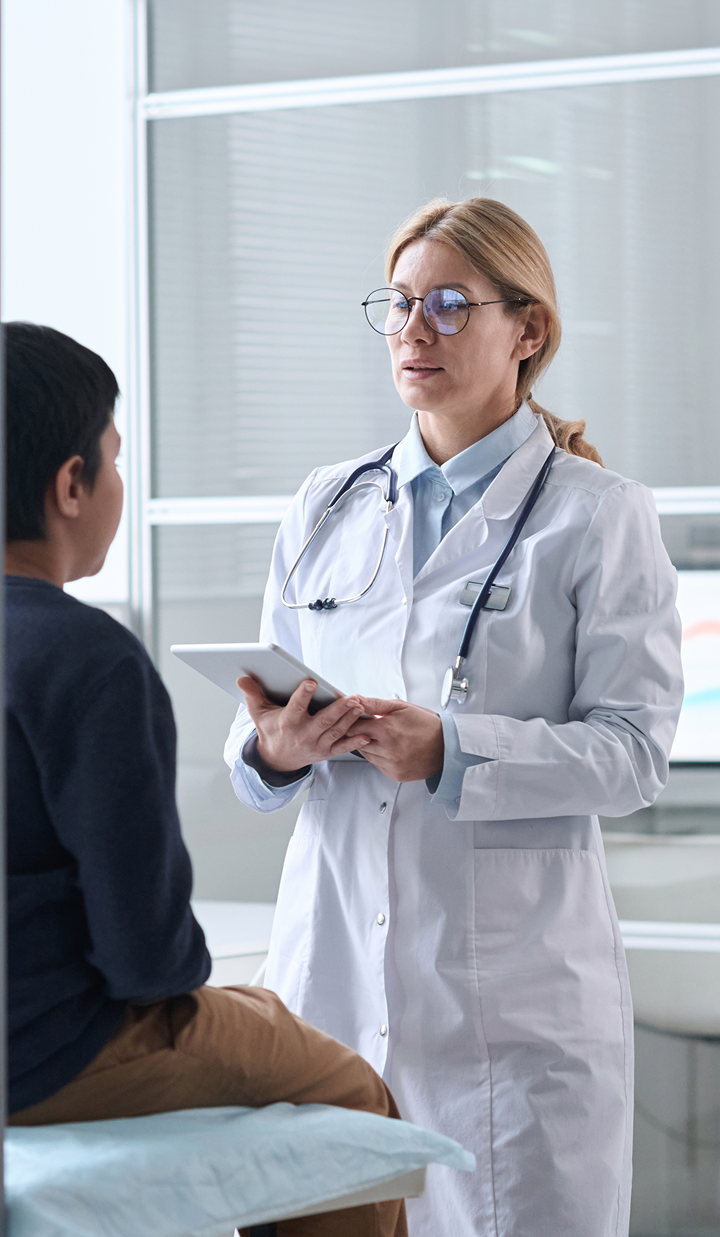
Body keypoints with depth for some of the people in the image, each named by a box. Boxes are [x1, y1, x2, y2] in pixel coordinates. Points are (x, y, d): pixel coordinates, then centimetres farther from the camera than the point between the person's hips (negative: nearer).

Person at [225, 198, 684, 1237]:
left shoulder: (599, 517, 0)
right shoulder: (326, 507, 14)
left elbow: (635, 751, -7)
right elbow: (260, 726, 15)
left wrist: (449, 751, -20)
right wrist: (274, 749, -9)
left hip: (514, 971, -4)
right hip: (333, 950, 4)